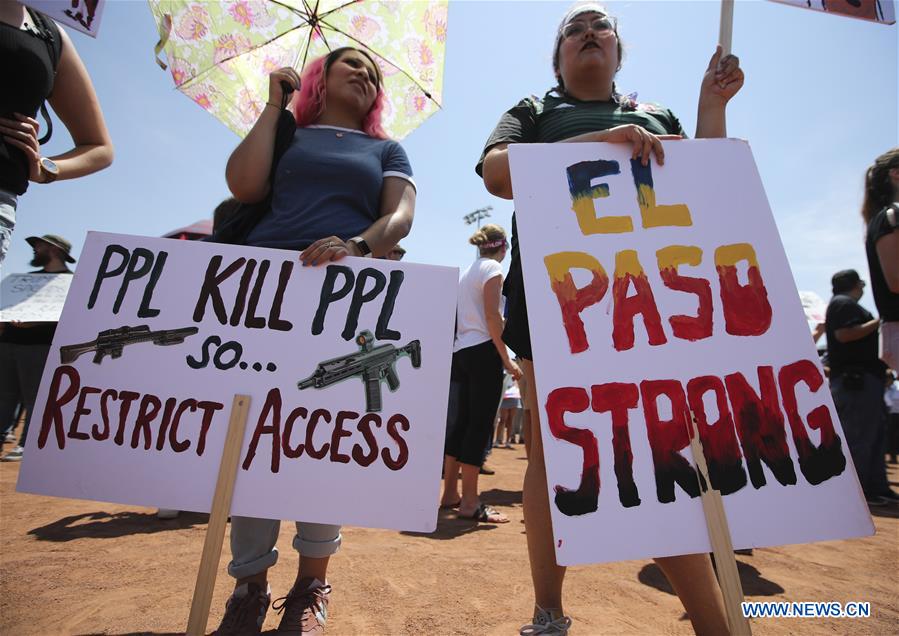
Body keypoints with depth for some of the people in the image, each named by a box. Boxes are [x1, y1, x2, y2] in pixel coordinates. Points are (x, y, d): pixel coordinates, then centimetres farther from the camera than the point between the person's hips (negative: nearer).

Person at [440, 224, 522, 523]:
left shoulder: (467, 271, 21)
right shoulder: (493, 268, -4)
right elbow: (492, 316, -14)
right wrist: (506, 360, -15)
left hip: (461, 351, 9)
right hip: (483, 350, -9)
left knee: (463, 421, 11)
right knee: (480, 424, -7)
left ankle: (450, 493, 19)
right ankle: (469, 502, -3)